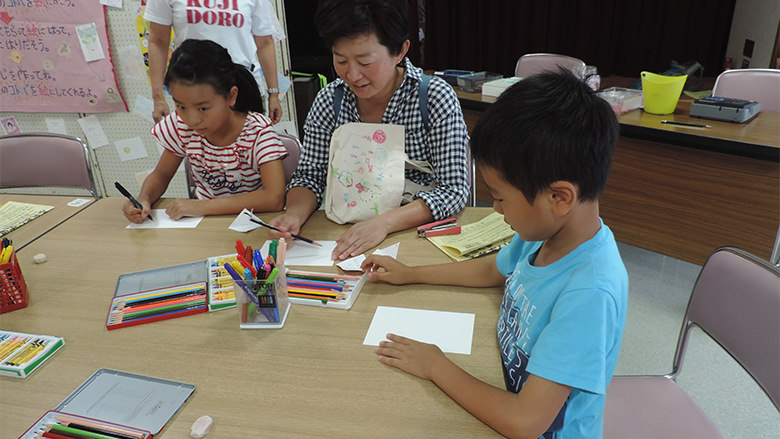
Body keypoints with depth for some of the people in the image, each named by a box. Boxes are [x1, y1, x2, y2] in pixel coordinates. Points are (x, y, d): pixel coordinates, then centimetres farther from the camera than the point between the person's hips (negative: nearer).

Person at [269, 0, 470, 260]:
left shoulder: (436, 98, -7)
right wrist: (295, 214, -15)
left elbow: (454, 190, -12)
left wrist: (384, 223, -26)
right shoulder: (329, 100, 2)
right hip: (347, 233, 3)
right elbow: (309, 176, 8)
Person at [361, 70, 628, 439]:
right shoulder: (545, 233, -10)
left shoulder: (590, 292, -34)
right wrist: (409, 274, 11)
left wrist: (437, 367, -21)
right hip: (505, 389, 6)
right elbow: (492, 270, 11)